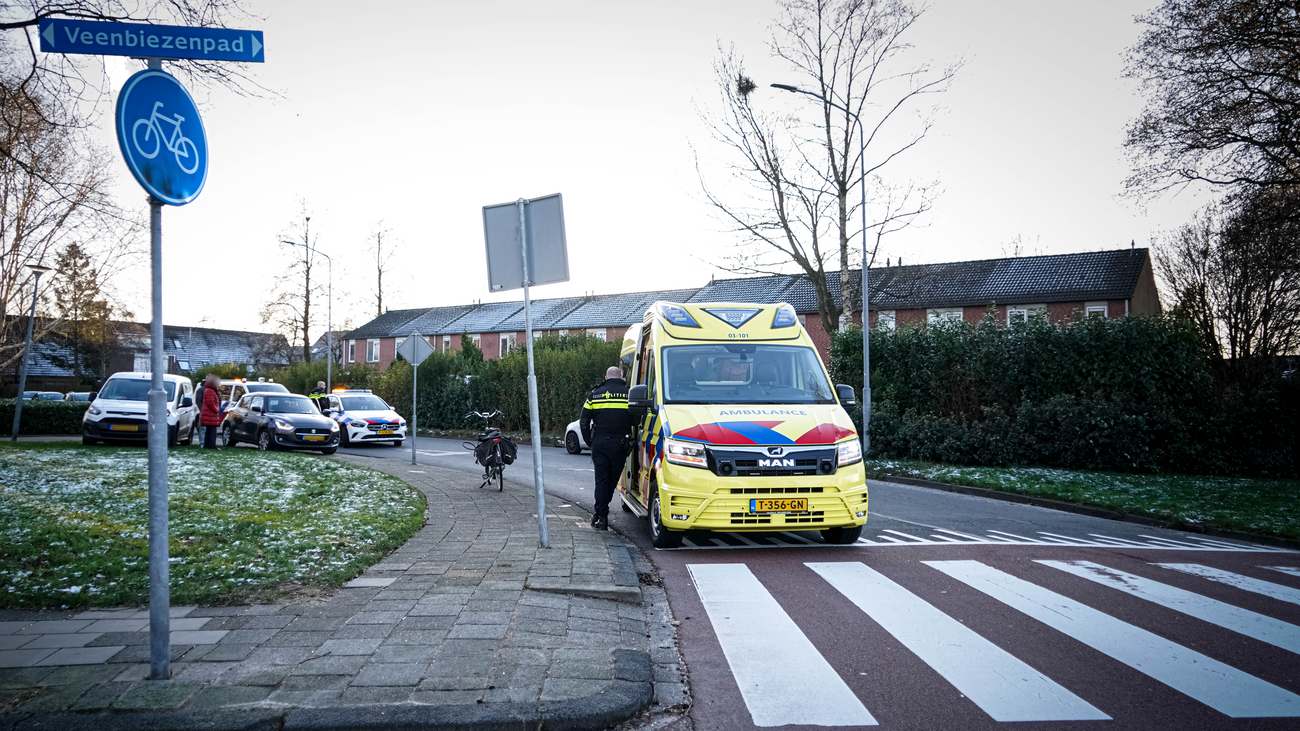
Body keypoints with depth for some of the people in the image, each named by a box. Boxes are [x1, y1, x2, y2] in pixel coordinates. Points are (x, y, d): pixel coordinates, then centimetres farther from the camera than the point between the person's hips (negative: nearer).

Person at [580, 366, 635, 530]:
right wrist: (631, 440, 9)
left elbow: (583, 422, 8)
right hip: (620, 444, -1)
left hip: (599, 444, 1)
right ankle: (601, 513, 20)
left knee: (601, 480, 5)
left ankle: (601, 517, 0)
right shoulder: (630, 393, 2)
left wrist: (590, 441, 16)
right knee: (613, 479, 12)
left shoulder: (595, 394, 8)